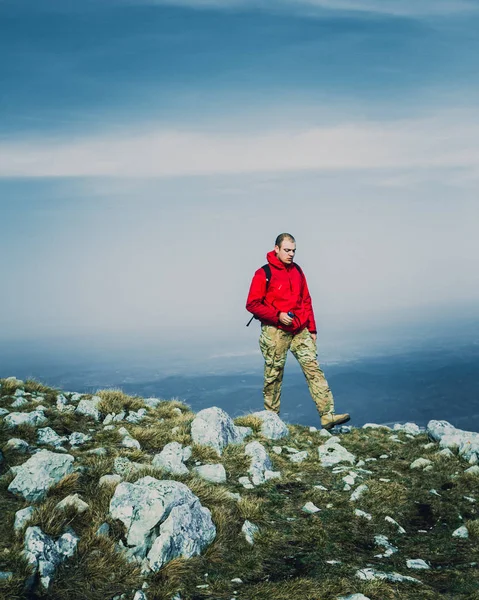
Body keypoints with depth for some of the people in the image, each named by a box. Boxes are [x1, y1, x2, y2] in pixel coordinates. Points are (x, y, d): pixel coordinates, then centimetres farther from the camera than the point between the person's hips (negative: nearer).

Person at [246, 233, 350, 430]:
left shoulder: (297, 271, 12)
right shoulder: (264, 273, -6)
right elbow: (252, 304, -8)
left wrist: (312, 328, 13)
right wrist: (277, 315, -16)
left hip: (300, 331, 5)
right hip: (275, 332, -5)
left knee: (313, 368, -5)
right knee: (273, 375, 2)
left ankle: (328, 415, -9)